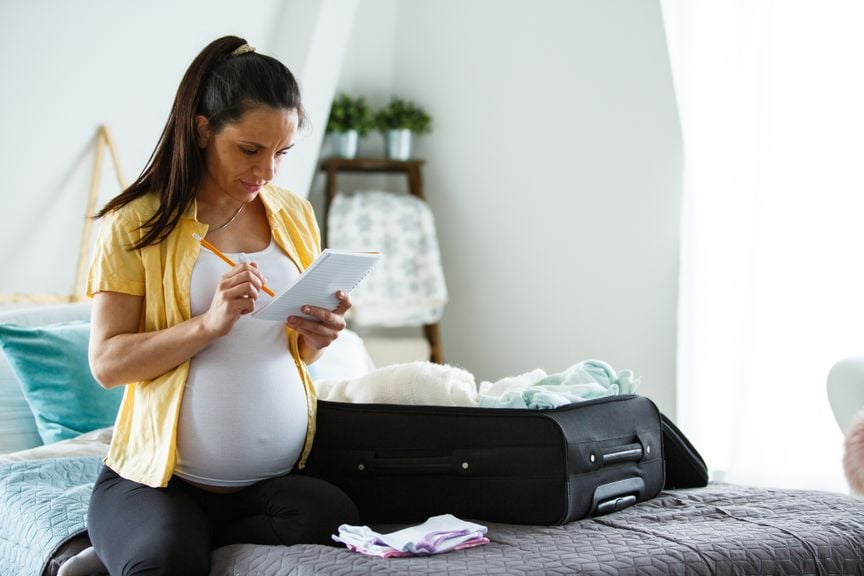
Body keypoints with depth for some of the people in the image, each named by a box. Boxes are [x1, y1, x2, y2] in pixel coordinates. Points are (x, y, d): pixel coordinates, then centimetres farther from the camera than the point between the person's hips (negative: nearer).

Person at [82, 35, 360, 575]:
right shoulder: (137, 224, -3)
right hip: (159, 479, -5)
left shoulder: (295, 216, 11)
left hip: (278, 479, 5)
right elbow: (107, 362, -8)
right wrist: (208, 324, -22)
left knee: (338, 521, -28)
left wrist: (316, 338, -3)